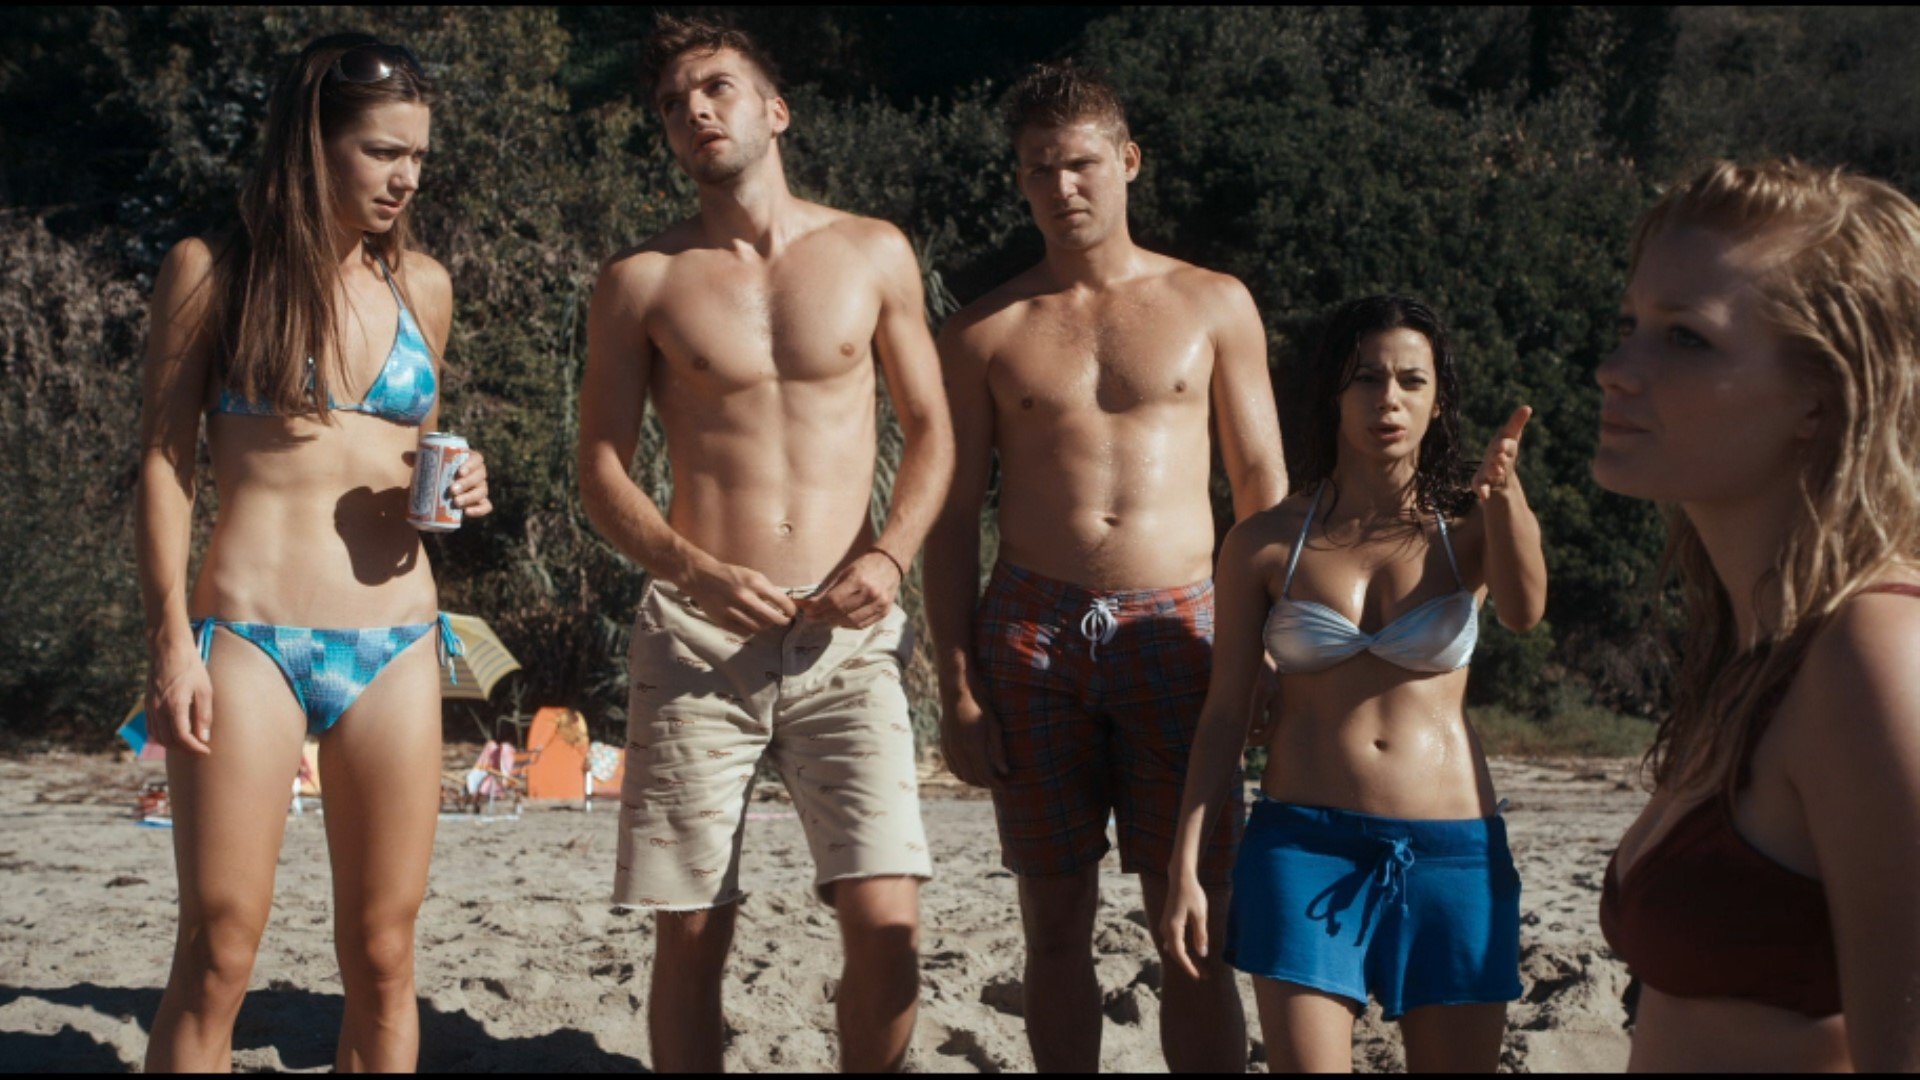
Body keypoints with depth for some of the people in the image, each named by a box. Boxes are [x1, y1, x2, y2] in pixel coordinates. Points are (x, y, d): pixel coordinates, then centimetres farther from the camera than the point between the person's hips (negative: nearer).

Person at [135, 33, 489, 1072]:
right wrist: (172, 642, -8)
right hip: (250, 636, -4)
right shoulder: (212, 270, 2)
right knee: (217, 954, -6)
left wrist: (451, 488, 2)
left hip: (396, 644, 4)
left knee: (382, 956, 5)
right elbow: (163, 461, 1)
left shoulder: (421, 285, 13)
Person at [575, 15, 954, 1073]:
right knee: (692, 937, 1)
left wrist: (889, 554, -5)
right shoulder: (641, 282, 5)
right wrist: (697, 572, -13)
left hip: (844, 639, 0)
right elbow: (600, 468, 5)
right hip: (698, 638, 0)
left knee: (886, 924, -11)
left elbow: (930, 428, 13)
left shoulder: (874, 254, 8)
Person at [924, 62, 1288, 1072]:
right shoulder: (985, 332, 8)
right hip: (1032, 633, 1)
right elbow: (953, 516, 8)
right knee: (1056, 921, 6)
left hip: (1173, 628, -1)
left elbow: (1263, 488, 9)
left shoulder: (1213, 305, 8)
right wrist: (957, 689, 0)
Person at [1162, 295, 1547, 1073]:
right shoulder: (1266, 542, 3)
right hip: (1305, 843, -1)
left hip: (1451, 852, 1)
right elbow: (1224, 711, 4)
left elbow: (1524, 609, -18)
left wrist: (1504, 494, -37)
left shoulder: (1468, 533, 4)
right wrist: (1185, 869, -2)